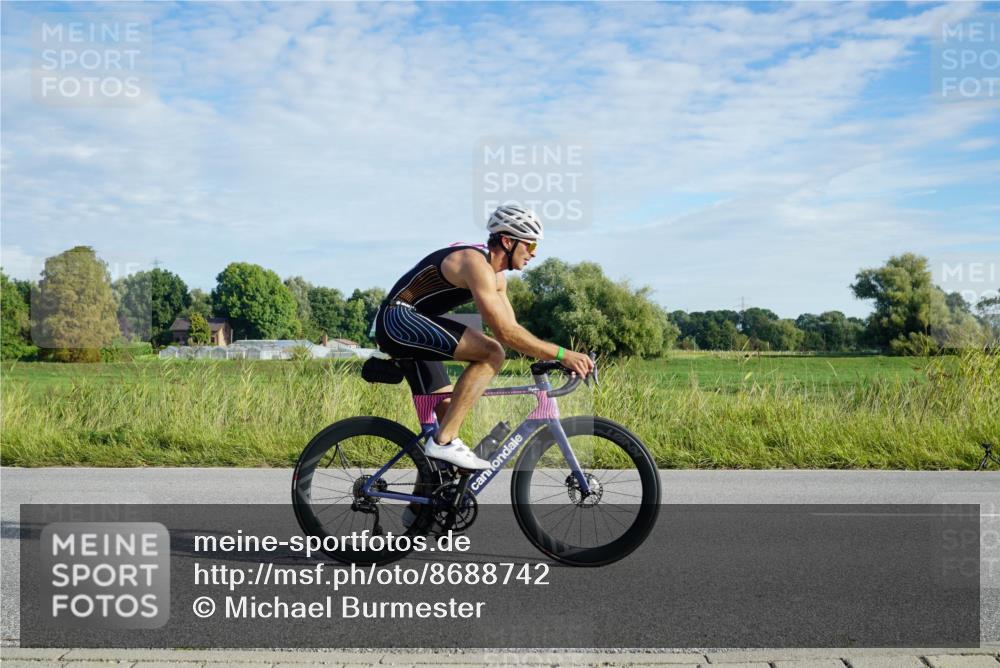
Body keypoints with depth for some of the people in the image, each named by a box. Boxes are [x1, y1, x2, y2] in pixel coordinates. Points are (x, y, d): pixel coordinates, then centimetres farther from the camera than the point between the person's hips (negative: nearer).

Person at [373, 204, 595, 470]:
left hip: (401, 328, 11)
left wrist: (552, 359, 1)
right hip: (399, 319, -11)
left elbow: (512, 331, 14)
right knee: (492, 353, -22)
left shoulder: (496, 276, 13)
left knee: (445, 413, 13)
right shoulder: (476, 263, -20)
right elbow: (505, 333, -26)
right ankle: (445, 441, -20)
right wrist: (561, 354, -24)